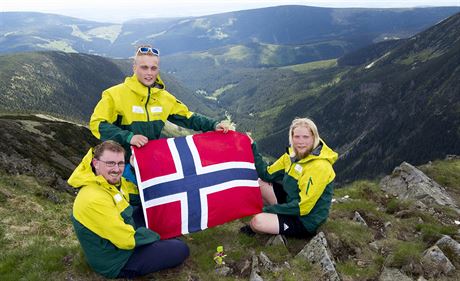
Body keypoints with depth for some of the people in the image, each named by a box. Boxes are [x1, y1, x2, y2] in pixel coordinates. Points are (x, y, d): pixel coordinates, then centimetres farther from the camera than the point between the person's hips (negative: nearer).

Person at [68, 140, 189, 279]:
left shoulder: (112, 181, -6)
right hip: (116, 262, -9)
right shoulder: (95, 199, -35)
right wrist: (154, 236, -11)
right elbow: (128, 240, -29)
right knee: (180, 249, -7)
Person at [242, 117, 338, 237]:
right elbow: (267, 175, 0)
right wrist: (252, 148, -7)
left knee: (258, 221, -23)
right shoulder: (293, 154, -1)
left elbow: (303, 207, -26)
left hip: (306, 221, -8)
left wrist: (269, 209, -18)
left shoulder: (319, 166, -26)